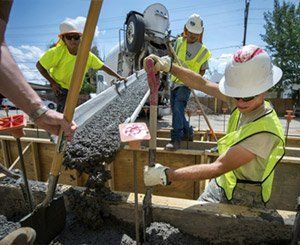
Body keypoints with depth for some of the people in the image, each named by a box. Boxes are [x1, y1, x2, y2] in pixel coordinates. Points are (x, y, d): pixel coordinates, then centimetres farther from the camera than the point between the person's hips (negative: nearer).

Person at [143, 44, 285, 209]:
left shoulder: (266, 131, -32)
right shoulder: (247, 103, -12)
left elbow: (218, 168, -32)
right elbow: (202, 84, -8)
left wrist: (166, 175, -31)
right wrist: (167, 66, -18)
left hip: (244, 201, -5)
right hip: (221, 185, 6)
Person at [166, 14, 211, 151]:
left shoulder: (202, 50, -4)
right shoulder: (179, 41, 7)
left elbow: (202, 70, 4)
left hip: (186, 84, -6)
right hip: (175, 81, 6)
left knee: (178, 109, -22)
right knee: (175, 109, 10)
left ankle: (176, 140, -19)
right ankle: (188, 133, 27)